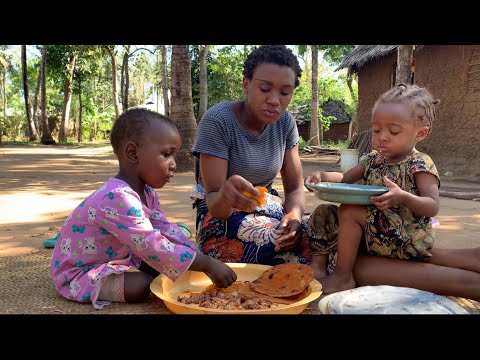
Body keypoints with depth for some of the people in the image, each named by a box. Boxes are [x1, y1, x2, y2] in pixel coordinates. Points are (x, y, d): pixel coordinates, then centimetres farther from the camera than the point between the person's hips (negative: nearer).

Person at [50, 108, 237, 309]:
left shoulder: (146, 192, -2)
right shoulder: (118, 198, -36)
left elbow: (166, 230, -3)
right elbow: (154, 247, -39)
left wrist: (201, 260, -14)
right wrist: (207, 265, -34)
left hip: (115, 258, 9)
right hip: (78, 272, -9)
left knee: (160, 264, -1)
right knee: (141, 286, -26)